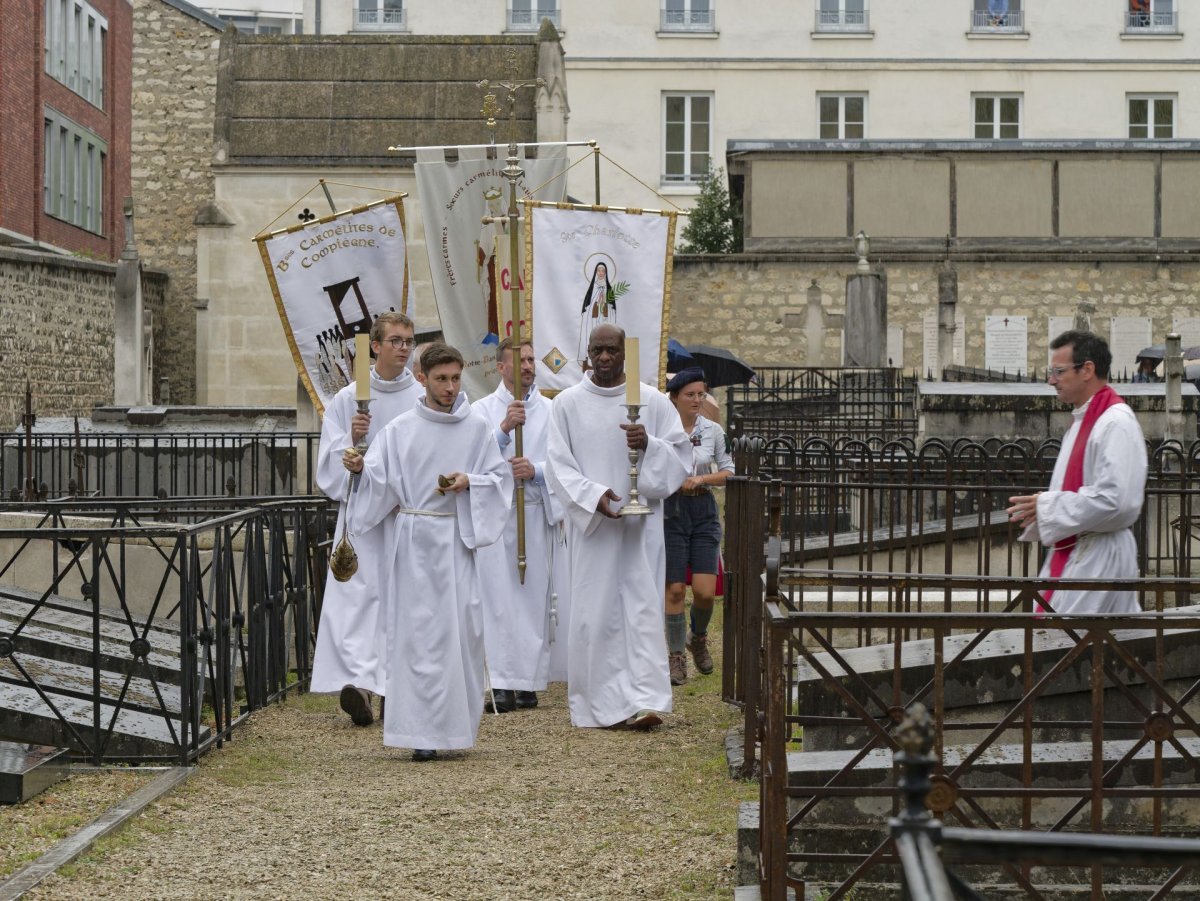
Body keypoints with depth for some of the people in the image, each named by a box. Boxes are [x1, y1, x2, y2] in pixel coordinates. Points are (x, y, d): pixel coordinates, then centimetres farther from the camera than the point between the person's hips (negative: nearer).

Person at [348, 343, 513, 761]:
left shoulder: (477, 428, 7)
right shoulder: (400, 429, 3)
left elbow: (501, 477, 8)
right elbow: (379, 480, -2)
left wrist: (468, 482, -10)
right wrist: (361, 467, -23)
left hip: (457, 539, 1)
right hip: (413, 540, -1)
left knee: (461, 628, -3)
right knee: (418, 630, -4)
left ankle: (457, 722, 12)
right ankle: (423, 732, -3)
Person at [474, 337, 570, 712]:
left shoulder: (550, 411, 10)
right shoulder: (484, 410, 6)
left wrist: (536, 471, -14)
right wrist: (504, 429, -20)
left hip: (539, 514, 2)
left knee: (535, 597, 1)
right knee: (499, 599, -6)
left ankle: (528, 680, 7)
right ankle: (502, 684, -8)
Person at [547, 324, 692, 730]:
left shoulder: (653, 402, 4)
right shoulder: (567, 404, 4)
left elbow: (681, 454, 4)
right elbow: (558, 465, -1)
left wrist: (649, 445, -16)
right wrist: (594, 496, -16)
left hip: (641, 522, 0)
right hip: (590, 523, 0)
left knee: (642, 608, -6)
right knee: (593, 612, 1)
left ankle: (645, 700, -11)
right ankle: (596, 703, 9)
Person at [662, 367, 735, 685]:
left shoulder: (713, 431, 3)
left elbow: (729, 473, 6)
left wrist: (701, 479, -10)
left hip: (703, 511, 2)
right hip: (670, 510, -2)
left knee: (705, 591, -5)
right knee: (675, 589, -2)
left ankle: (698, 637, 24)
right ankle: (676, 655, 10)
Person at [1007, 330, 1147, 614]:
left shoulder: (1116, 423, -17)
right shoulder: (1083, 420, 16)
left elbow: (1114, 500, -26)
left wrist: (1047, 507, -18)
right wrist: (1041, 507, 6)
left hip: (1097, 559, -10)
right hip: (1073, 552, 10)